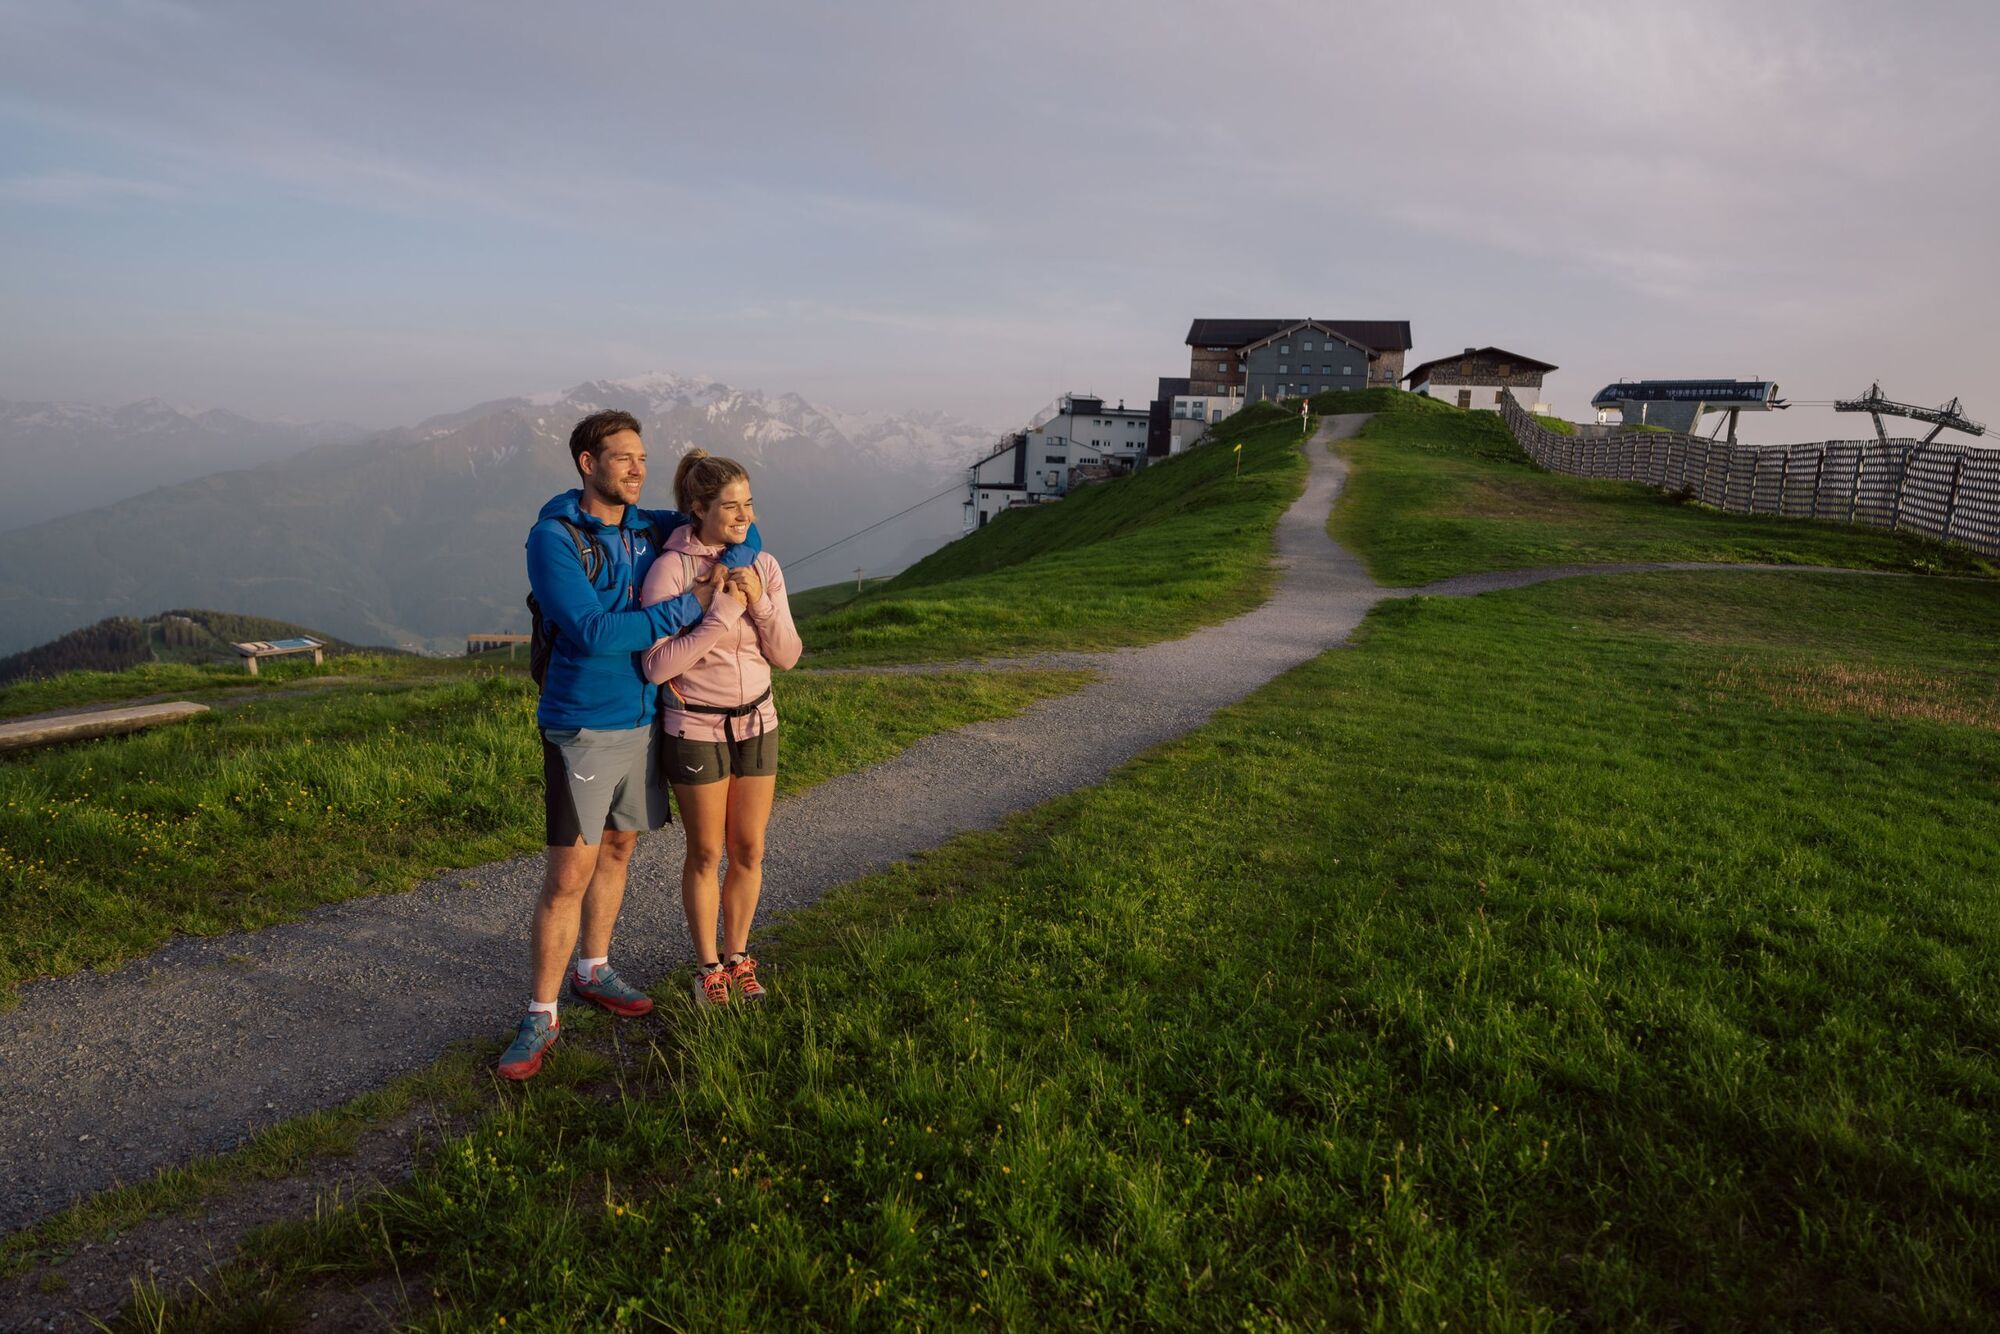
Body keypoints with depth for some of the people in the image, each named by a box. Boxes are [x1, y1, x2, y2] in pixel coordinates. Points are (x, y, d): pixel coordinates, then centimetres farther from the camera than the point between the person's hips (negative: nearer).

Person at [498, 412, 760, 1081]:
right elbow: (592, 633, -23)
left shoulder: (652, 528, 4)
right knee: (568, 875, -4)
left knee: (617, 848, 18)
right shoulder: (552, 537, -14)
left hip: (644, 721, 6)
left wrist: (738, 546, -9)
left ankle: (593, 971, 36)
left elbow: (730, 515, 14)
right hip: (582, 729, -6)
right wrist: (686, 607, -20)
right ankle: (540, 1016, 9)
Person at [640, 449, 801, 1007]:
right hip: (695, 729, -4)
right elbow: (657, 664, -20)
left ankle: (737, 956, 31)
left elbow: (786, 656, -2)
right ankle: (707, 966, 27)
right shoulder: (670, 568, -15)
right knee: (706, 854, 9)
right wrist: (722, 614, -24)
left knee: (748, 850, 12)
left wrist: (759, 603, -18)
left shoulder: (763, 566, -1)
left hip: (757, 723, 4)